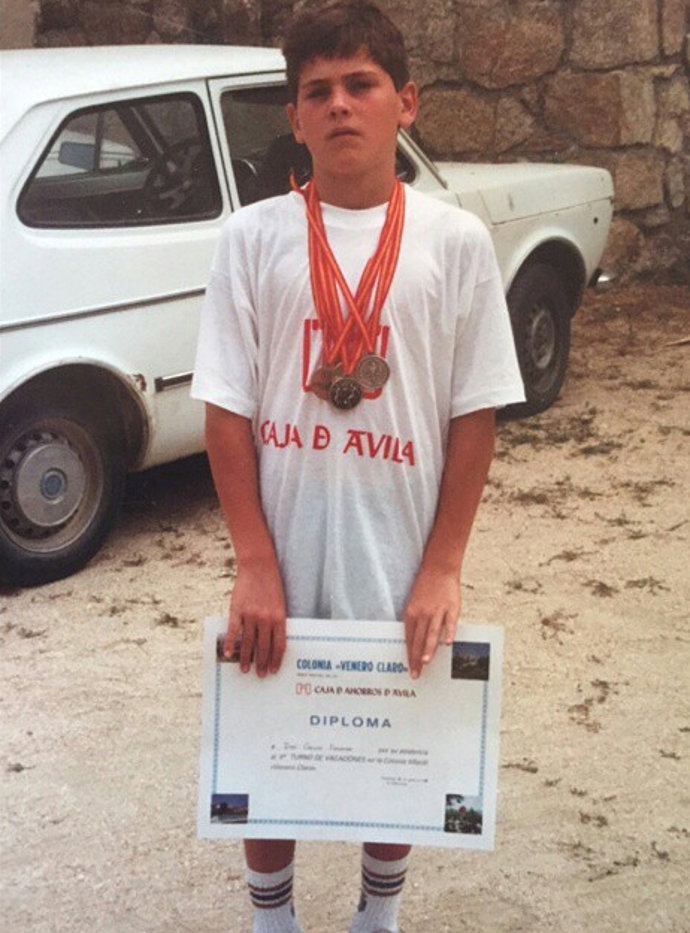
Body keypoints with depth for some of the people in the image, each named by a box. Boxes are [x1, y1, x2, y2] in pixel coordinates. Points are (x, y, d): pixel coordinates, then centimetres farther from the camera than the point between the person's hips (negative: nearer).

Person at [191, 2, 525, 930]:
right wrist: (255, 565, -9)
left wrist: (443, 567, -7)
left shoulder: (455, 240, -4)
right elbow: (227, 410, -4)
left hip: (401, 555, 0)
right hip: (283, 551, 0)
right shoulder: (252, 237, -4)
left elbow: (475, 417, -2)